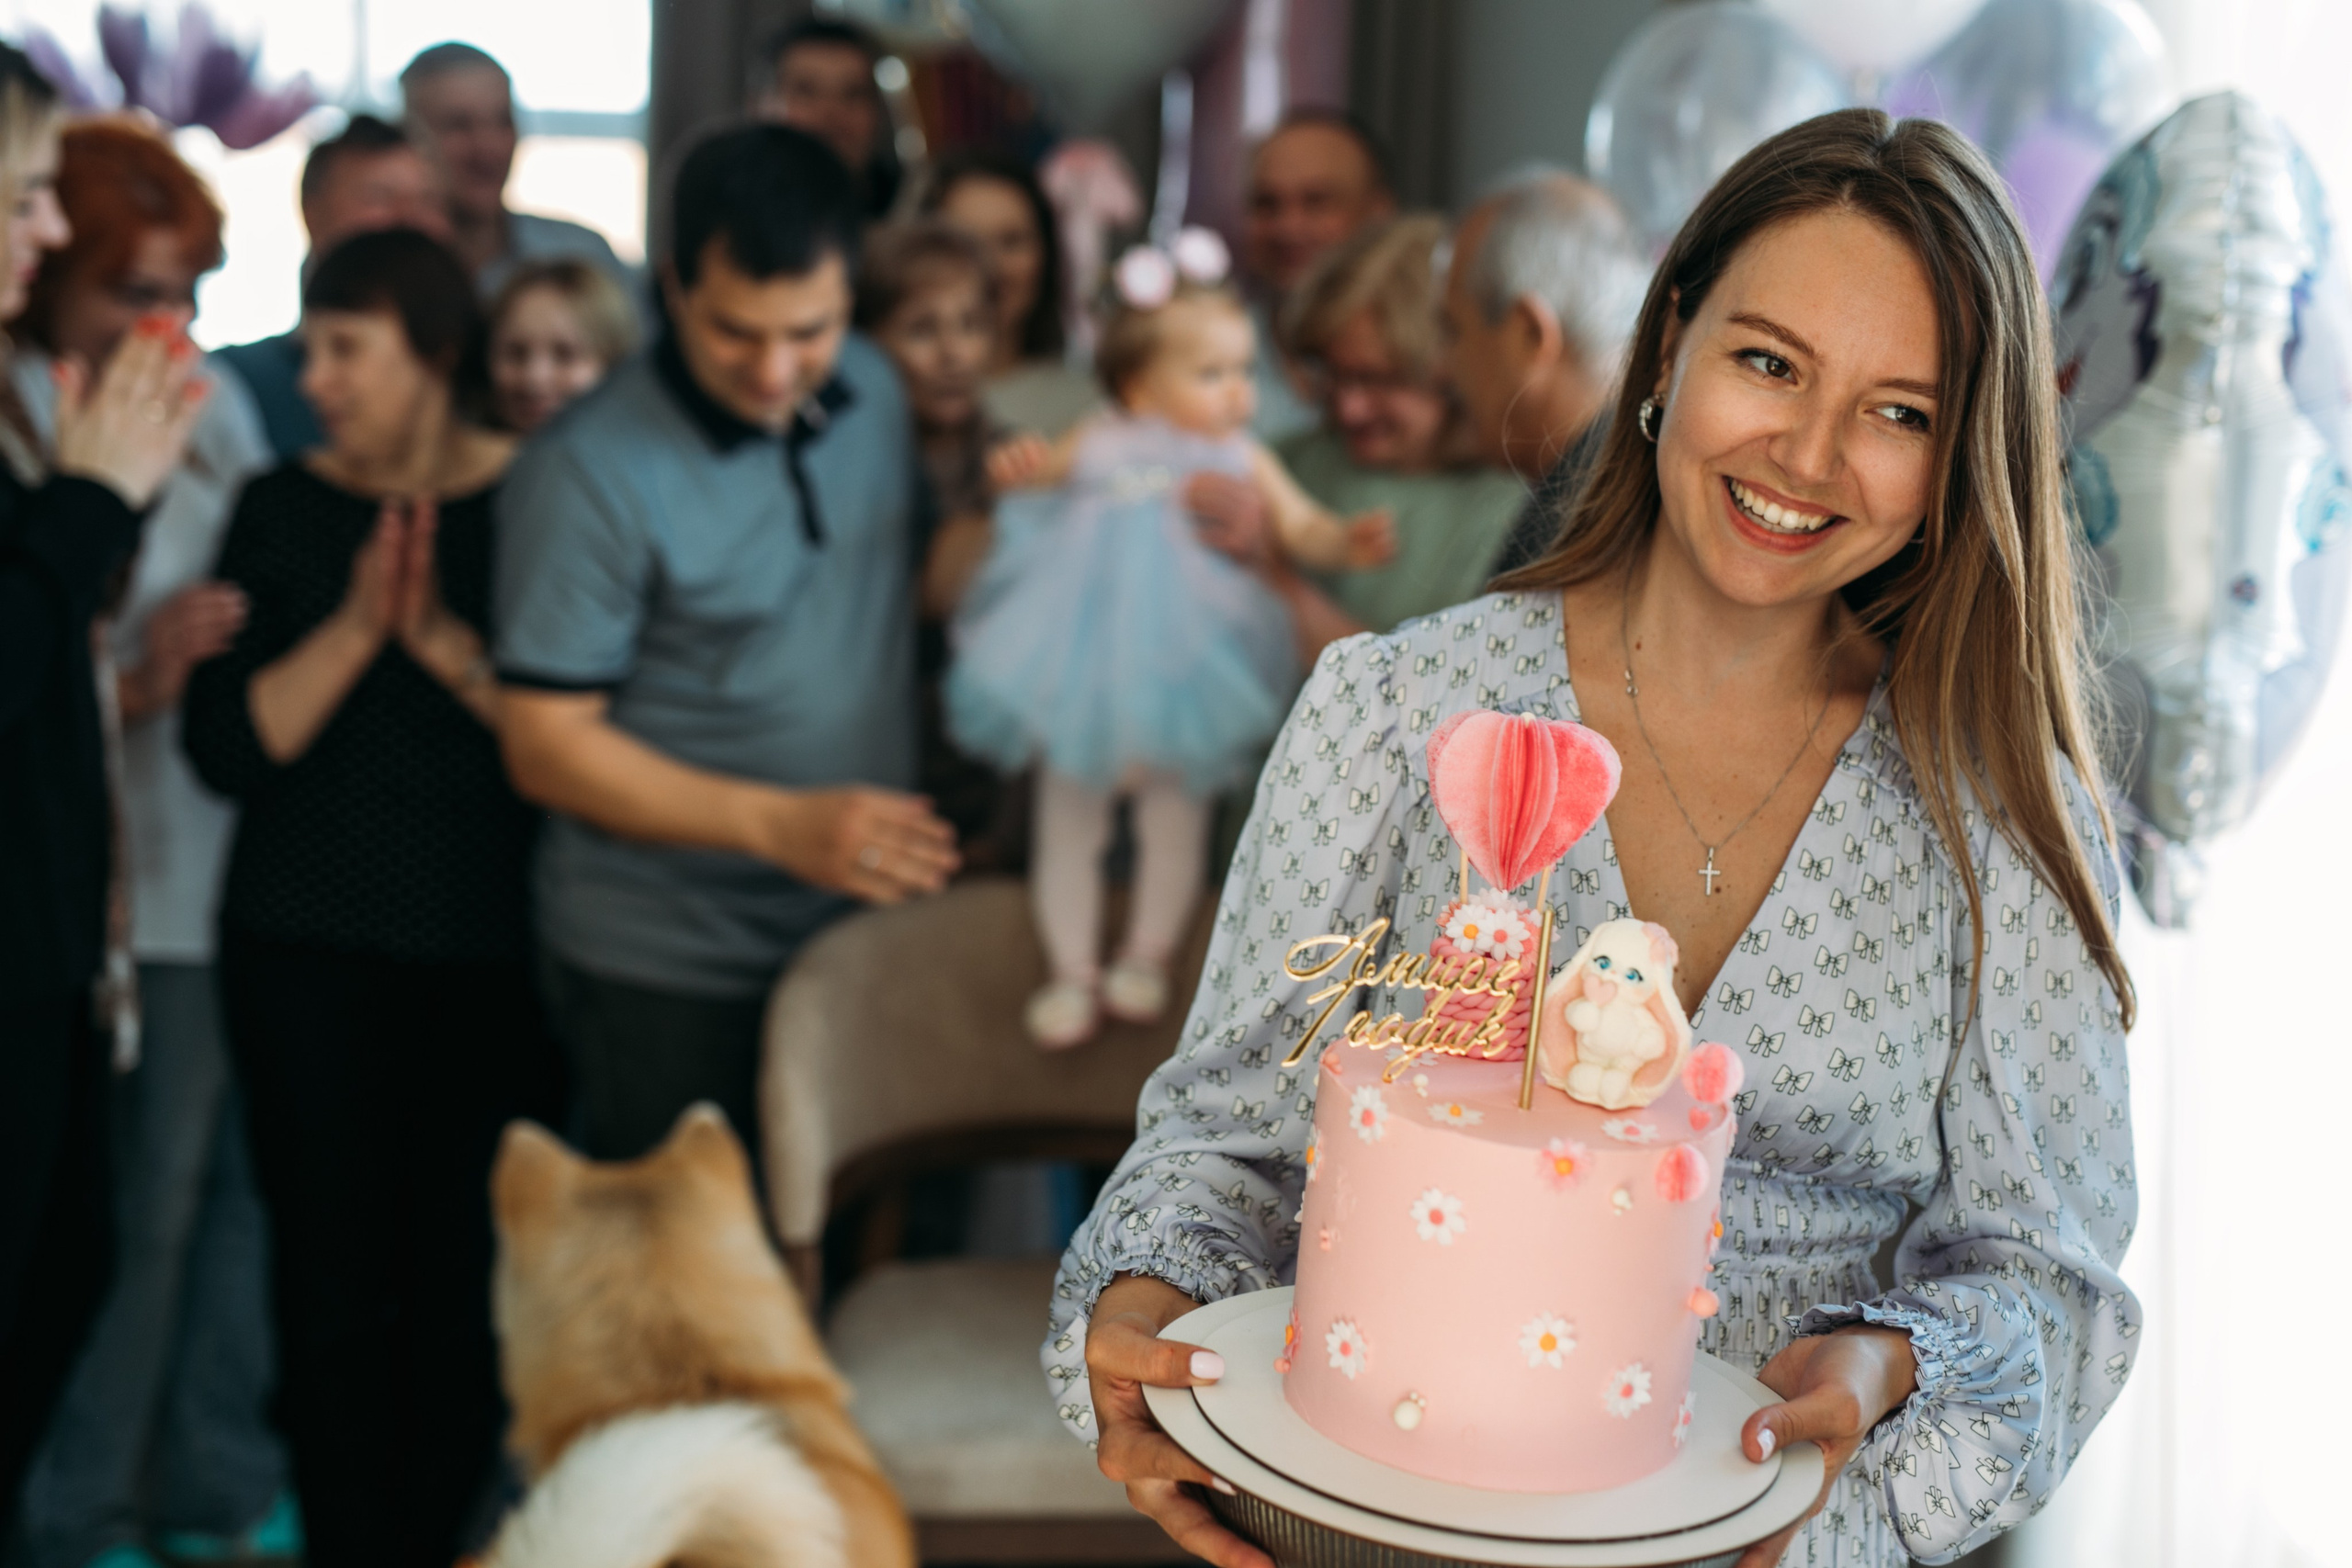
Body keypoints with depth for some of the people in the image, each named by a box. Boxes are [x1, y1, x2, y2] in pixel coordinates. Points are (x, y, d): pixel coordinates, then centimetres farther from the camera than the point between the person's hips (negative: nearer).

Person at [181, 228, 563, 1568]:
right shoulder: (282, 512, 4)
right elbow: (227, 749, -5)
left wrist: (445, 640, -18)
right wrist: (355, 626, -14)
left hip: (495, 954, -1)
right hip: (311, 952, 1)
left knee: (470, 1278, 5)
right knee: (333, 1274, 1)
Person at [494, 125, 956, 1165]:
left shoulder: (876, 394, 5)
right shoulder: (594, 471, -15)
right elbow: (546, 746, -14)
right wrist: (781, 825, -21)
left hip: (864, 927, 6)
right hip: (669, 977, -5)